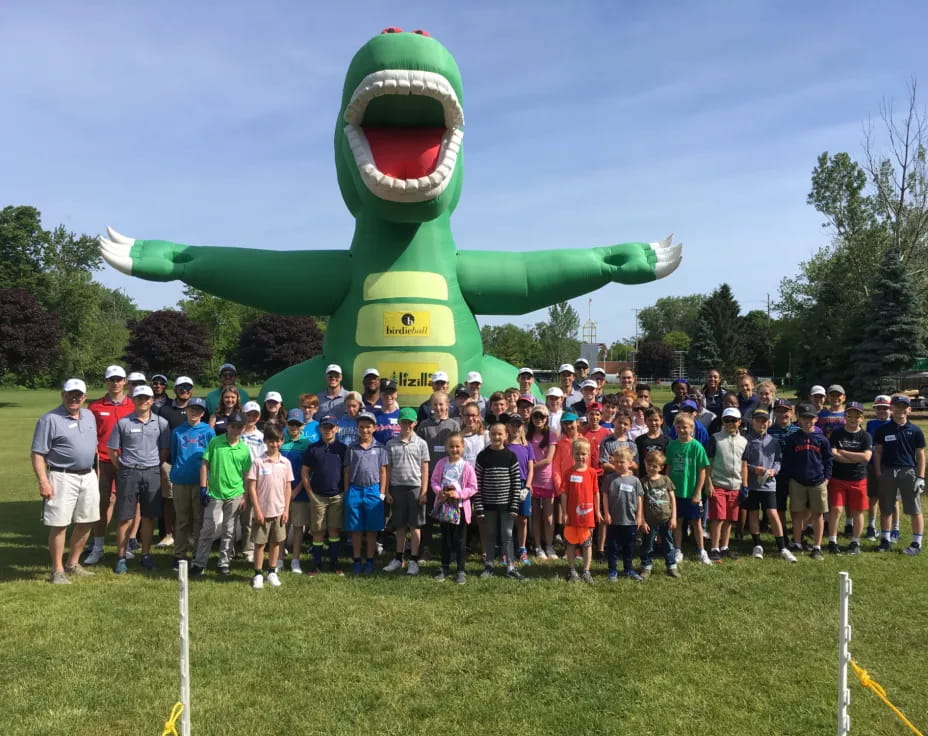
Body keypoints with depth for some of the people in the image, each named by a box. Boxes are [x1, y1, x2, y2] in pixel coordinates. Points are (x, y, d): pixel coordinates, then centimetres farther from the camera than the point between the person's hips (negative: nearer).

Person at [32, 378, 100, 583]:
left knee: (86, 522, 12)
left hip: (88, 476, 7)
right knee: (59, 524, -2)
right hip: (63, 478, -7)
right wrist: (43, 481, -19)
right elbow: (38, 453, -11)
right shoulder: (50, 419, -9)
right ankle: (57, 570, 9)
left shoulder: (89, 416, 12)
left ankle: (73, 564, 27)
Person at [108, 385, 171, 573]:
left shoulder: (161, 423, 2)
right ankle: (121, 558, 10)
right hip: (128, 474, -1)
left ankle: (146, 555, 19)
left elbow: (165, 450, 8)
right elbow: (113, 450, 3)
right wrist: (124, 470, 2)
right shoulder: (123, 423, -1)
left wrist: (155, 467, 4)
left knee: (149, 516, 8)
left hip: (152, 474, 2)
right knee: (125, 518, 2)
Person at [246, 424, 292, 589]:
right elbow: (251, 487, -7)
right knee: (260, 543, 5)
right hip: (262, 510, -3)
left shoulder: (286, 463, 2)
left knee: (276, 542, 11)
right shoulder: (258, 462, -7)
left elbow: (288, 487, 6)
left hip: (279, 511, 3)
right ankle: (258, 574, 16)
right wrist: (257, 510, -10)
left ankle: (272, 572, 24)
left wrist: (286, 510, 2)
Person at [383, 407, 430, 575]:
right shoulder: (391, 444, 5)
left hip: (415, 487, -1)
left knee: (415, 526, 4)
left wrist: (424, 492, -5)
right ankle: (398, 558, 21)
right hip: (397, 487, 2)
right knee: (399, 525, 10)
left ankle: (414, 560, 11)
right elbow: (388, 469, 7)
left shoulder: (421, 444, 1)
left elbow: (425, 470, 1)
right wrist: (387, 491, 3)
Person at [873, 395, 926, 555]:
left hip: (908, 472, -1)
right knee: (885, 509, 10)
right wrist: (878, 472, -1)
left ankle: (917, 543, 14)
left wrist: (921, 478, -3)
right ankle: (885, 540, 22)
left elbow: (920, 455, 2)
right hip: (887, 472, 1)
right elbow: (877, 452, 6)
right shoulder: (883, 429, 2)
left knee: (915, 510, 3)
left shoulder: (915, 431, 0)